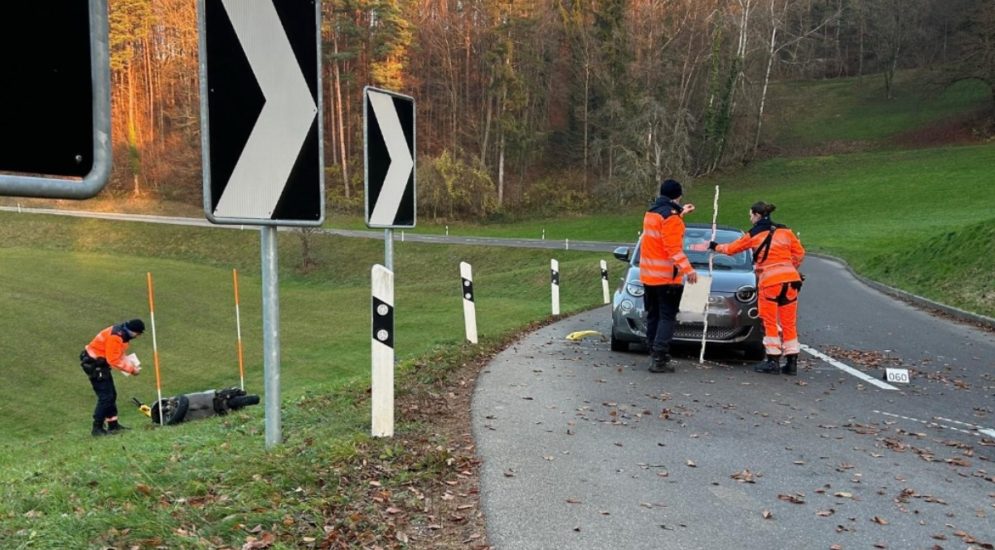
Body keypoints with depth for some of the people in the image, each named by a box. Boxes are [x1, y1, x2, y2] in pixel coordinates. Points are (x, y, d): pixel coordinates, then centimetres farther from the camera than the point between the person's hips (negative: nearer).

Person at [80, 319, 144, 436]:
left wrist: (131, 365, -2)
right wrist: (131, 369, -21)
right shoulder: (115, 336, -26)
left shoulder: (122, 334, 4)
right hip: (94, 364, -10)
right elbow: (113, 360, -27)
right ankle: (97, 428, -2)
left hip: (101, 363, 10)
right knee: (106, 397, -10)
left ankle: (113, 425, 20)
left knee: (112, 395, 13)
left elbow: (119, 354, 13)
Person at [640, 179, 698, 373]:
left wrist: (680, 213, 38)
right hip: (667, 277, -8)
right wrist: (687, 269, -29)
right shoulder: (670, 217, -16)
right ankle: (659, 358, -9)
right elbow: (674, 248, -24)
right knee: (667, 317, -4)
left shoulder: (651, 212, 11)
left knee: (653, 316, 14)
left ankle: (653, 353, 19)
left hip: (648, 275, 8)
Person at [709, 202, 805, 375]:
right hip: (790, 279, 5)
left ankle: (773, 361, 4)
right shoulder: (785, 231, 13)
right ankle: (792, 362, 11)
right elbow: (799, 253, 12)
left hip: (770, 280, -4)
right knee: (789, 323, 9)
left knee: (770, 322, 5)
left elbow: (731, 248, 14)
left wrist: (715, 246, 31)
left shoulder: (754, 234, 3)